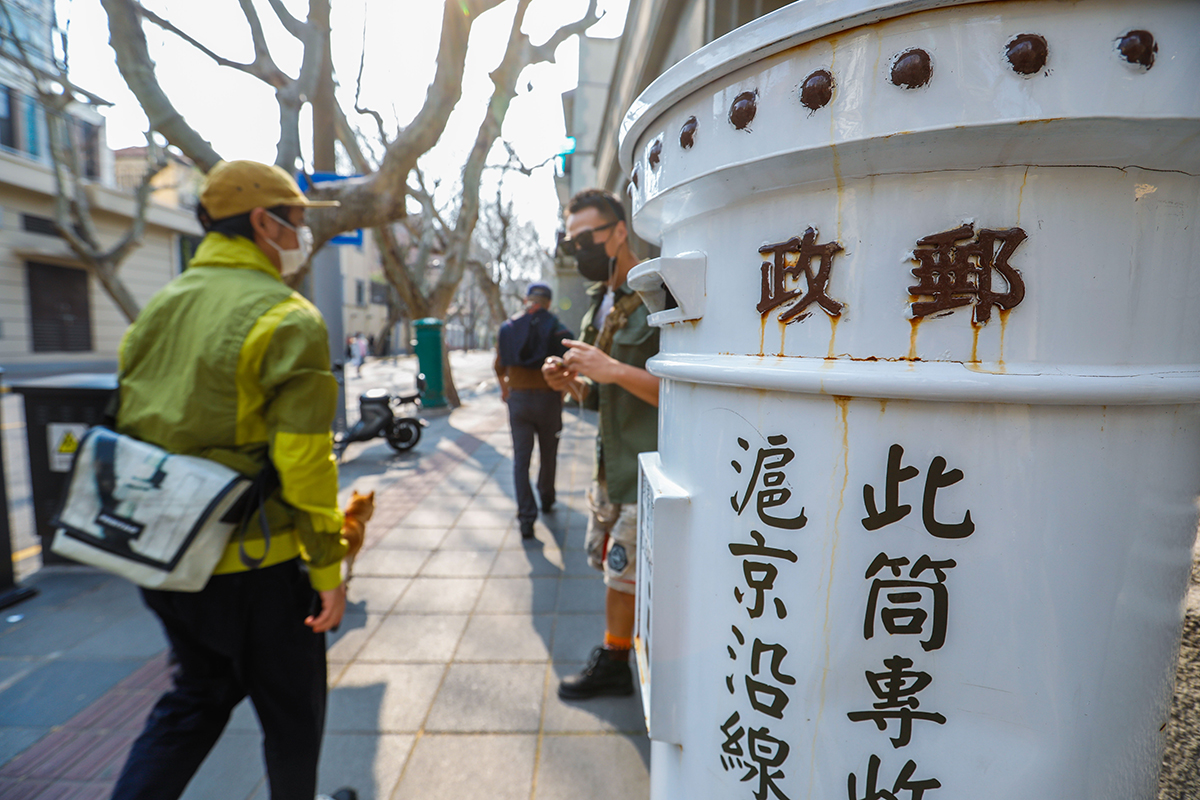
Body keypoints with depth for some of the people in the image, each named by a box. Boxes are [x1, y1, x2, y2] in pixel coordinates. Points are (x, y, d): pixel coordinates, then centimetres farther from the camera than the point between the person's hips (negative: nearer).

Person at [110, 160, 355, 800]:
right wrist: (328, 567, -13)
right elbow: (304, 460, -22)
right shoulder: (288, 319, -17)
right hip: (253, 563, -7)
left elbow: (127, 425, 13)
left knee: (196, 696, 28)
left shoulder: (158, 307, 7)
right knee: (292, 708, 16)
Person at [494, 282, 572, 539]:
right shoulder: (557, 328, -4)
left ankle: (526, 517, -3)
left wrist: (505, 389, 29)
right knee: (548, 455, 18)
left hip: (518, 399, 1)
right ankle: (546, 499, 37)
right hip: (548, 399, -1)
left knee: (521, 459, 3)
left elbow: (499, 367, 11)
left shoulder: (508, 327, 4)